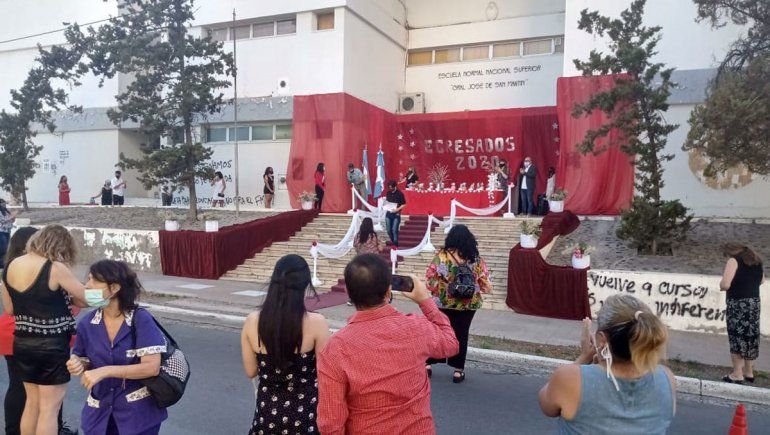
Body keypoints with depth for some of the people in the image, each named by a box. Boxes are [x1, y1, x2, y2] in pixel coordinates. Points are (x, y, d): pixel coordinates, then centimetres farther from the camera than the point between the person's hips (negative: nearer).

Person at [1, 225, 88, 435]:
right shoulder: (55, 268, -19)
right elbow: (88, 299, -14)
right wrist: (68, 297, 5)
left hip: (22, 342, 7)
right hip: (52, 345, -7)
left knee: (32, 402, 22)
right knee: (49, 407, 5)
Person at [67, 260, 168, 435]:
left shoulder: (141, 319, -17)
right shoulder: (86, 323, -4)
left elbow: (152, 367, -22)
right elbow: (86, 365, 8)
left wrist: (105, 371, -24)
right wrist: (78, 366, -14)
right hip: (100, 411, 4)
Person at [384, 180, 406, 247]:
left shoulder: (400, 193, -9)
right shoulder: (388, 193, 6)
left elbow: (404, 204, -8)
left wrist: (397, 209, -20)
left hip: (396, 214, -5)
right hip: (388, 214, 5)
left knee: (394, 230, -9)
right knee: (389, 230, 9)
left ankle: (395, 245, 1)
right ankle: (393, 242, 28)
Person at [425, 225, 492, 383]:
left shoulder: (441, 256, -14)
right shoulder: (476, 260, -9)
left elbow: (430, 280, -10)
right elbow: (486, 284, -4)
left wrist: (438, 290, 8)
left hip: (442, 303, 0)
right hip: (467, 304, 1)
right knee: (460, 335, 13)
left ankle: (428, 364, 23)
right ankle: (458, 369, 20)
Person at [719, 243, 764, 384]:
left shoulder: (734, 260, -11)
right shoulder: (756, 260, 12)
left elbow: (725, 284, -20)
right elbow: (761, 280, 27)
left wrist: (722, 284, 0)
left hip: (738, 303, -7)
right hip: (754, 302, 7)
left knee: (737, 337, 0)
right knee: (750, 336, 14)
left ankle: (737, 374, 5)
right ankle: (749, 372, 24)